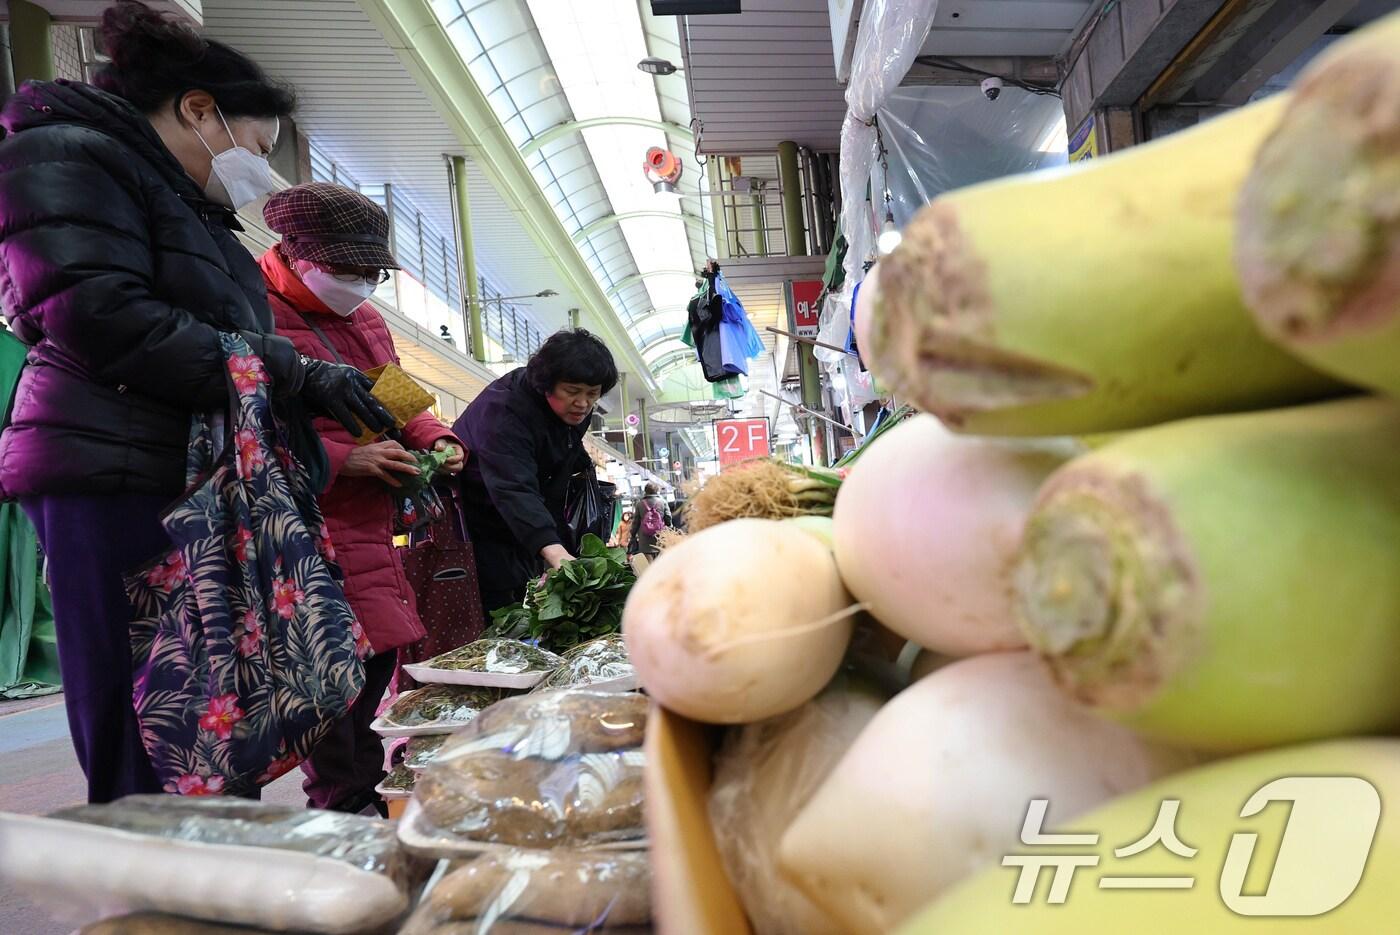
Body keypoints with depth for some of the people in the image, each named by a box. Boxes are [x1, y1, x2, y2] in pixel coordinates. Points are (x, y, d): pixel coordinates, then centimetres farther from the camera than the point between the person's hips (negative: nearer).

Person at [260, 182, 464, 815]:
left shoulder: (363, 318, 18)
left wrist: (433, 440, 6)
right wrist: (342, 459, -22)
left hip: (370, 527, 9)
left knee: (377, 657, 14)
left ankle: (362, 793, 32)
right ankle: (344, 810, 11)